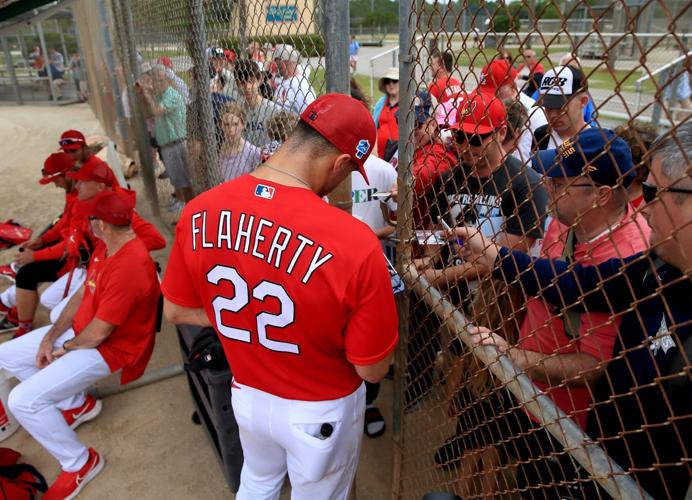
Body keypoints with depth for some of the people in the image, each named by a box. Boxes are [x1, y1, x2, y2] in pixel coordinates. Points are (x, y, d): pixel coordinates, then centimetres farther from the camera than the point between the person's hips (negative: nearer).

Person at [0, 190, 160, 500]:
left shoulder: (128, 267, -34)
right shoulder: (107, 246, -1)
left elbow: (98, 333, -27)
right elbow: (82, 294, 7)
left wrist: (65, 347, -7)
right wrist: (49, 337, -1)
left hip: (111, 347, -10)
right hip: (85, 330, 10)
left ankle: (80, 463, 3)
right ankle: (77, 404, 25)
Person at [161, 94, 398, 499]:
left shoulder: (199, 212, -19)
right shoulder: (354, 243, -35)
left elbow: (176, 311, -3)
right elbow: (373, 369, -22)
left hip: (247, 395, 4)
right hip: (320, 410, -3)